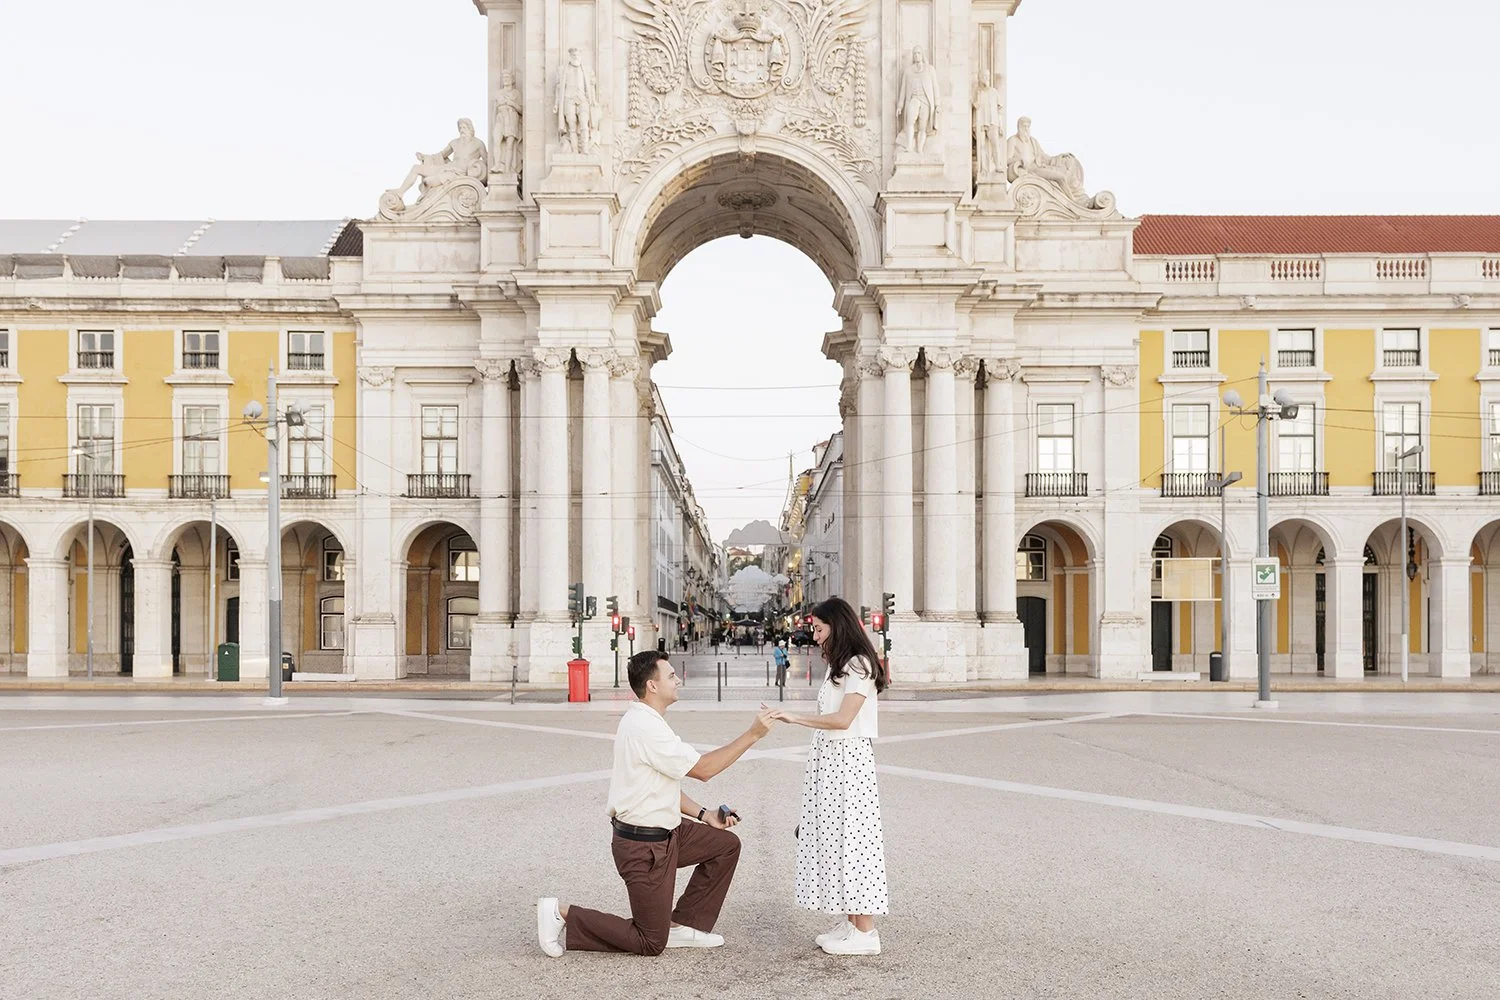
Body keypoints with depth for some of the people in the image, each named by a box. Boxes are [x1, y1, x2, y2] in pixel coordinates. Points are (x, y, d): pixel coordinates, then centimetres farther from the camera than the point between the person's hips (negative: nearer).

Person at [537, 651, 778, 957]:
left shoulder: (647, 722, 9)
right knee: (651, 943, 1)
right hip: (643, 846, -10)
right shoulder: (645, 728, -24)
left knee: (726, 844, 14)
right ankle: (562, 914, 5)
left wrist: (703, 814, 6)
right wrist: (752, 734, -20)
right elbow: (702, 769, -22)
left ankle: (681, 925, 19)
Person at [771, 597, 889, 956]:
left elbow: (843, 719, -19)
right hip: (827, 760, 9)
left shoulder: (859, 665, -10)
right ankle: (851, 923, 15)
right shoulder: (838, 666, 18)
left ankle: (865, 932, -2)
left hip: (848, 761, -9)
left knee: (851, 838, -7)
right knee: (833, 839, 9)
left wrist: (794, 718, -20)